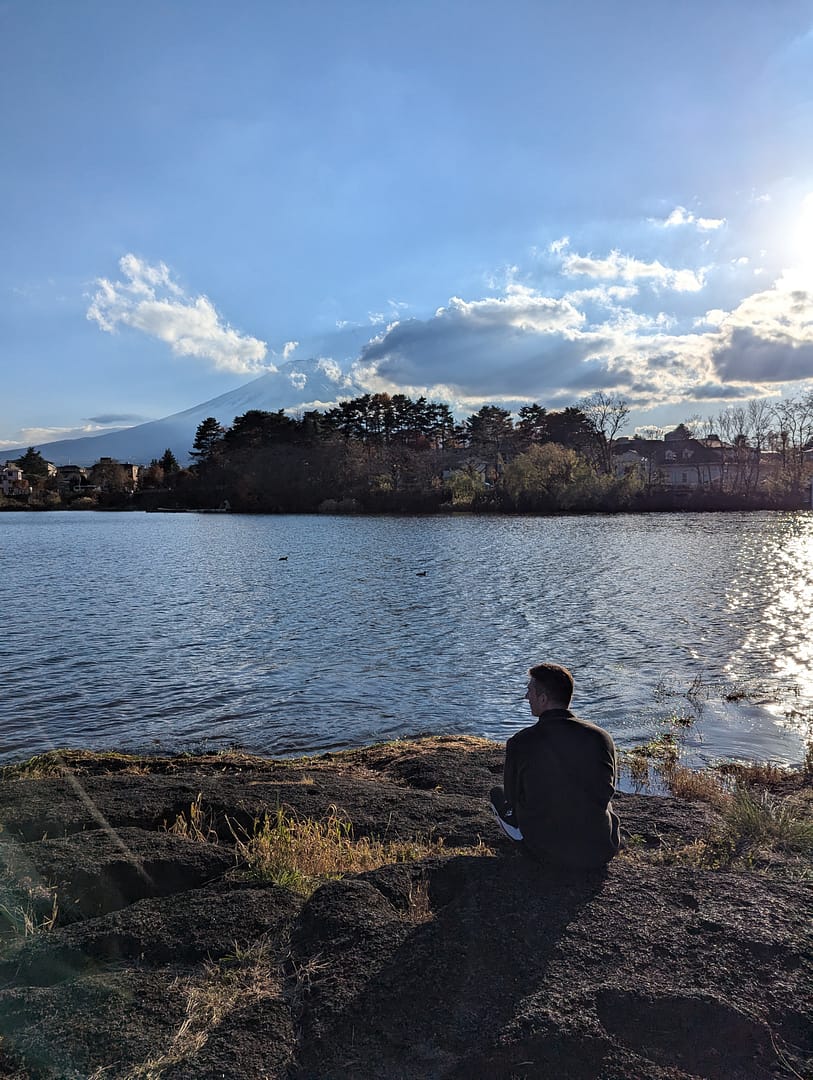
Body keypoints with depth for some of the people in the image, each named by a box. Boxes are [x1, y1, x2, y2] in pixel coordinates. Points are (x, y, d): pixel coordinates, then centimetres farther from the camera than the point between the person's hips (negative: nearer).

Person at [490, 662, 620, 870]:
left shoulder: (520, 744, -15)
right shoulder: (601, 737, -10)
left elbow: (513, 798, 1)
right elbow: (607, 792, 7)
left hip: (548, 853, -2)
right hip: (602, 852, 3)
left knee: (498, 793, 21)